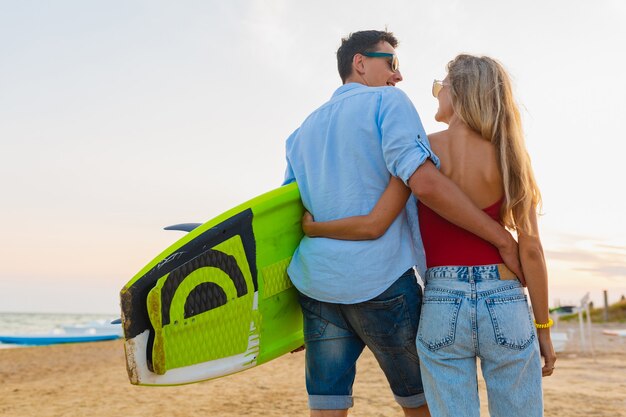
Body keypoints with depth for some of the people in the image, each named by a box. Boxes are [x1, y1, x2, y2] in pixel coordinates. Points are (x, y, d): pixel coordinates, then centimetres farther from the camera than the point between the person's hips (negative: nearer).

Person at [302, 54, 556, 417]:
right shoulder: (508, 154, 0)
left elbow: (374, 225, -9)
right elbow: (530, 250, -2)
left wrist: (313, 228, 8)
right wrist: (544, 328, 7)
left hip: (442, 305, -1)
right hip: (505, 305, 1)